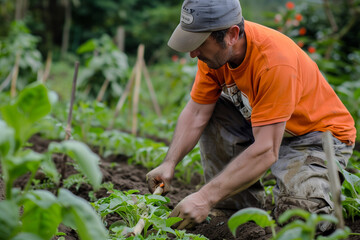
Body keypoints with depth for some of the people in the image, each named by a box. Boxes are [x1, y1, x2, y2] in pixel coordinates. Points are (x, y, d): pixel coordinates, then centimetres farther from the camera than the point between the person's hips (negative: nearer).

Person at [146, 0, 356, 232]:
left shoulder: (275, 62, -35)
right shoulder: (214, 49, -13)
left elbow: (265, 151, -37)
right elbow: (196, 114, -7)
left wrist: (206, 198, -39)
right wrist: (169, 164, -20)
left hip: (321, 134, -7)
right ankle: (241, 200, -1)